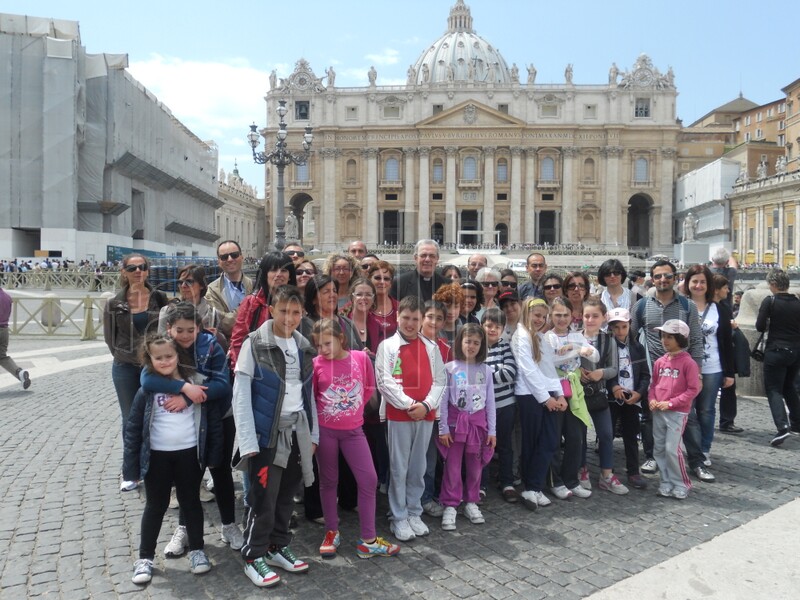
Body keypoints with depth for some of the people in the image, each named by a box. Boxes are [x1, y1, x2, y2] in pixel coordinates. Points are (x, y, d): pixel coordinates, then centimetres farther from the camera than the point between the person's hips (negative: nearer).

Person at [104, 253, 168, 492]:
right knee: (130, 419, 9)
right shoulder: (115, 304, 1)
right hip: (125, 368, 1)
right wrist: (124, 355, 1)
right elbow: (109, 337, 9)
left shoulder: (159, 298, -1)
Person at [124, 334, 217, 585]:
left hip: (190, 454, 1)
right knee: (155, 506, 13)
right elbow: (133, 428, -4)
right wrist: (131, 465, -6)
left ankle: (197, 550, 30)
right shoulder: (147, 390, -7)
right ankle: (145, 558, 27)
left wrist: (212, 451, -1)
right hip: (157, 456, -1)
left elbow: (207, 419, 1)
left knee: (191, 502, 15)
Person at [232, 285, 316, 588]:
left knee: (286, 494, 14)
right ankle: (254, 557, 19)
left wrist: (313, 433, 8)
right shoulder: (254, 343, -11)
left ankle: (278, 547, 31)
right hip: (267, 432, -5)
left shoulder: (303, 345, 6)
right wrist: (248, 442, -17)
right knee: (263, 497, 2)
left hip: (297, 431, 5)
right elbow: (240, 396, -12)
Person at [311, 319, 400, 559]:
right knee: (328, 481, 11)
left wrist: (354, 408, 3)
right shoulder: (316, 364, -10)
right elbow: (309, 395, 4)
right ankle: (332, 532, 30)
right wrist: (321, 413, -2)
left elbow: (369, 387, 9)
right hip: (325, 430, -1)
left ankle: (368, 541, 13)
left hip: (353, 430, 1)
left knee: (369, 479, 1)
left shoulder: (361, 358, -7)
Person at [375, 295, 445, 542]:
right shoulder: (387, 346, -1)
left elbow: (439, 381, 6)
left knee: (418, 467, 12)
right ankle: (399, 518, 13)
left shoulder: (431, 347, 9)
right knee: (399, 468, 2)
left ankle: (414, 513, 25)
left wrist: (426, 405, -9)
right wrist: (409, 405, -14)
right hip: (398, 414, -3)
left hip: (426, 414, 3)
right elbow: (384, 382, -8)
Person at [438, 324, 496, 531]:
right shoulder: (449, 369, -6)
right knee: (452, 467, 3)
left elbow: (490, 402, 5)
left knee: (475, 467, 12)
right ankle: (450, 507, 13)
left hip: (478, 423, 3)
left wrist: (492, 430, 4)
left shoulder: (485, 370, 2)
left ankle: (471, 503, 28)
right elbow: (443, 401, -6)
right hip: (455, 422, -3)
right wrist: (443, 428, -8)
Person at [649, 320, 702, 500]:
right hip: (658, 412, 6)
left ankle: (682, 484, 11)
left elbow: (693, 389, -11)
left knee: (672, 449, -7)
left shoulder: (688, 363, -9)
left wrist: (671, 403, -15)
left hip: (677, 413, -6)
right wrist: (652, 399, -4)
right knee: (659, 449, 9)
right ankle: (666, 482, 22)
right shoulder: (659, 361, 7)